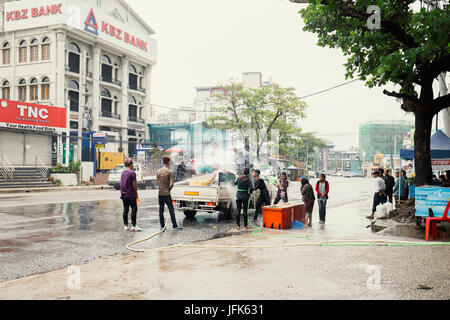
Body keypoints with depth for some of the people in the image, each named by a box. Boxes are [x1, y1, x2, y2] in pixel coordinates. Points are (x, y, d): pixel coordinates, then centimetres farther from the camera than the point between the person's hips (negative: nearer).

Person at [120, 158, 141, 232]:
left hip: (123, 195, 7)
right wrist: (136, 193, -1)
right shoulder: (132, 173, -13)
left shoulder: (122, 173, 9)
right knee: (134, 209, -2)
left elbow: (122, 184, 14)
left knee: (125, 210, 10)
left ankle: (125, 226, 13)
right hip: (131, 195, -7)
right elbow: (134, 184, -14)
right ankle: (133, 226, -3)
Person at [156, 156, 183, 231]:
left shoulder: (158, 171, 6)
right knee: (171, 209, 0)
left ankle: (162, 226, 12)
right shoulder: (170, 172, -10)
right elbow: (171, 184, -14)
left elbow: (157, 183, 10)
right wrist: (169, 189, 2)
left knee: (161, 209, 9)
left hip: (160, 193, 5)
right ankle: (174, 226, 2)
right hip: (166, 194, -5)